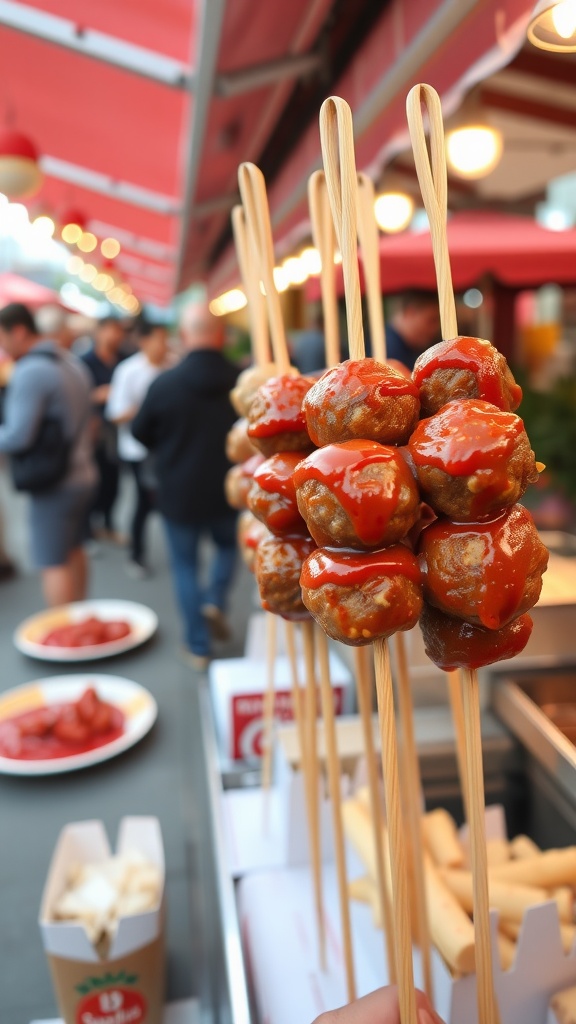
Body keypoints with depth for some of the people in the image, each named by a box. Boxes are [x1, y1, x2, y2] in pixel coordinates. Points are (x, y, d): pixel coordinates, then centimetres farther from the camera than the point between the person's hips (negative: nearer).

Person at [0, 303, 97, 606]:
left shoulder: (30, 372, -18)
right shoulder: (72, 364, 10)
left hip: (54, 486, -9)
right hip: (83, 475, 9)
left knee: (54, 564, -2)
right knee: (73, 552, 20)